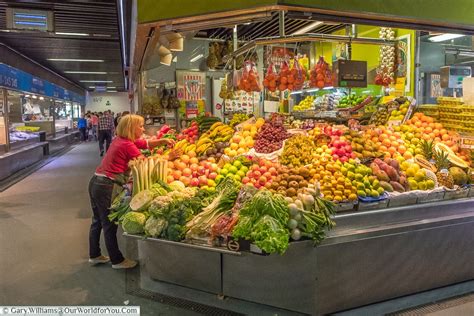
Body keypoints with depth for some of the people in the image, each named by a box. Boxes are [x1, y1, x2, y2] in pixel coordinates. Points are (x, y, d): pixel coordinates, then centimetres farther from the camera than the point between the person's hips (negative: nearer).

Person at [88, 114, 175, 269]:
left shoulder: (120, 140, 10)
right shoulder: (128, 145, -17)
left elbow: (147, 144, 15)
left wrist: (163, 141, 3)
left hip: (96, 182, 10)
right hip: (106, 186, -10)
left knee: (98, 221, 20)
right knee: (109, 224, 2)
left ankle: (94, 255, 34)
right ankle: (117, 260, 16)